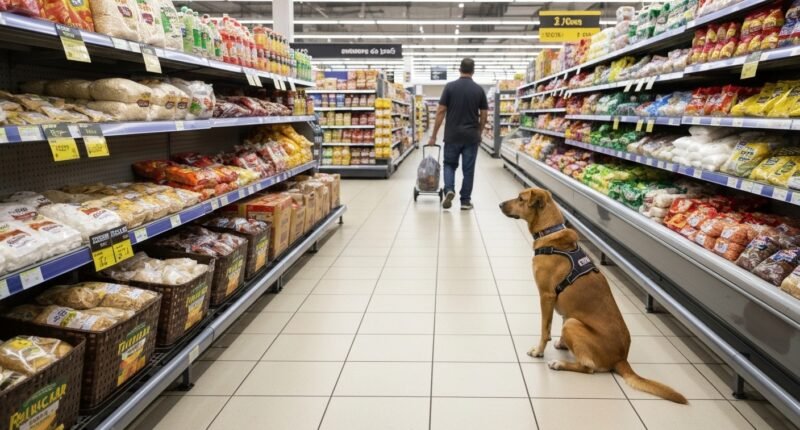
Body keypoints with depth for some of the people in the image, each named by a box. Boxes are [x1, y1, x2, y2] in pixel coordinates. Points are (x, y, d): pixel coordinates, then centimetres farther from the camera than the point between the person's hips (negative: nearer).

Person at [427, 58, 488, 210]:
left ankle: (449, 190, -8)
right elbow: (484, 115, 4)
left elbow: (441, 112, -5)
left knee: (450, 164, 14)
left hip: (452, 135, -1)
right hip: (471, 136, 1)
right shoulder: (479, 89, 1)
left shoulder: (450, 87, -3)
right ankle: (465, 201, 12)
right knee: (468, 168, 8)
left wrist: (434, 135, 0)